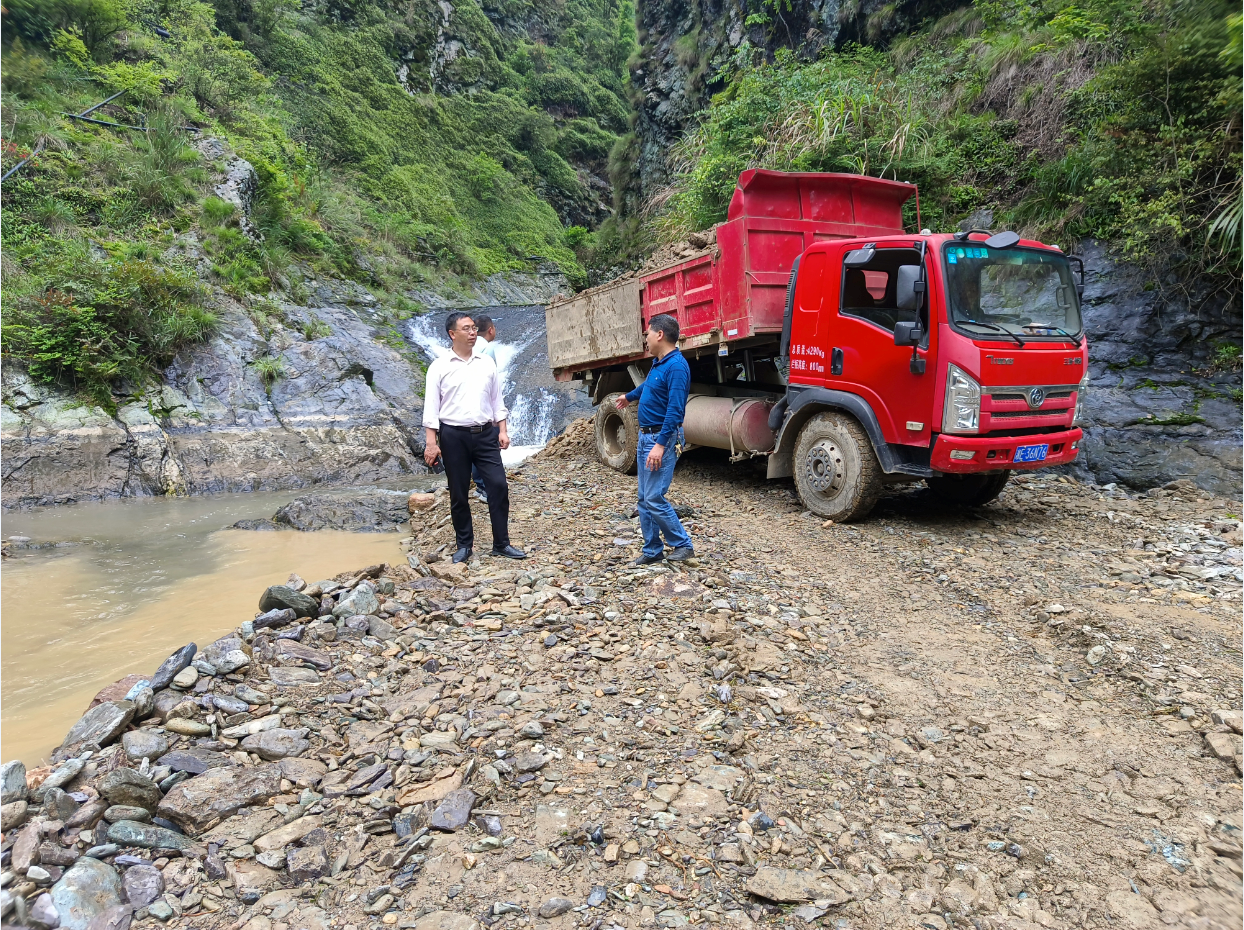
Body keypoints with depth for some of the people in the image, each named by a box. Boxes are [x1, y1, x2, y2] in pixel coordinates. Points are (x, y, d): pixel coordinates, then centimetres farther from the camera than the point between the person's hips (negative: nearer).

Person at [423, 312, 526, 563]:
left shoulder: (487, 363, 9)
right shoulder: (439, 367, -1)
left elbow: (497, 400, 13)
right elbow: (431, 407, -3)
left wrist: (502, 430, 5)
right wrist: (431, 442, -11)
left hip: (486, 434, 3)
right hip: (454, 436, -2)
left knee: (499, 486, -4)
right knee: (458, 494, 5)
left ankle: (501, 544, 7)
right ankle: (464, 545, 19)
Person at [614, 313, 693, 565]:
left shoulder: (676, 366, -18)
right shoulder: (657, 362, 12)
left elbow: (675, 409, -25)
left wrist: (661, 444, -31)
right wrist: (629, 396, 54)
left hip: (662, 438, -10)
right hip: (645, 436, 10)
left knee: (654, 499, -9)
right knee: (644, 499, 11)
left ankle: (683, 545, 7)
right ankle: (652, 550, 20)